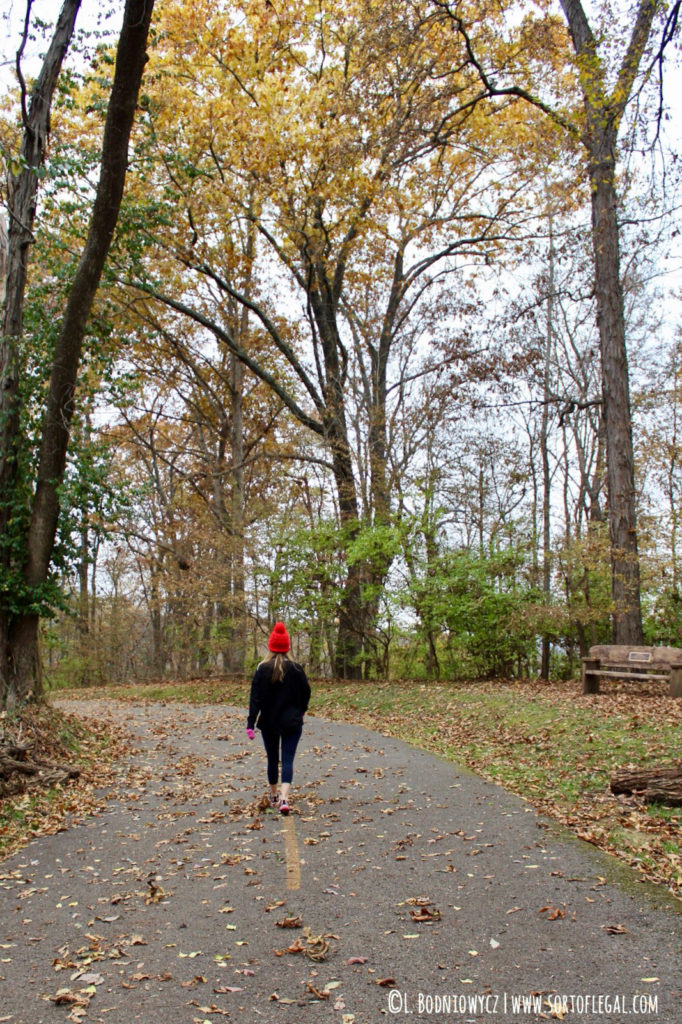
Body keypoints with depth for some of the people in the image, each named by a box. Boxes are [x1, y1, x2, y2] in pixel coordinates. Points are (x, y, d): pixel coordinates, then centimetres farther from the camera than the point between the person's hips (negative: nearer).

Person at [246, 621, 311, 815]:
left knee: (272, 759, 17)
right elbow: (306, 692, 3)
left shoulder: (262, 670, -7)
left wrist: (251, 724, -11)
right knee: (288, 760, -2)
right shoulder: (295, 669, -5)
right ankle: (284, 798, -19)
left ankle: (274, 796, 30)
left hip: (269, 722, 1)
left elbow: (255, 698, -10)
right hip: (292, 722, -1)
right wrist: (301, 711, 23)